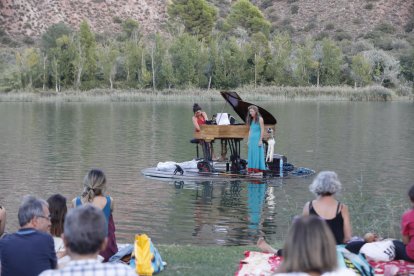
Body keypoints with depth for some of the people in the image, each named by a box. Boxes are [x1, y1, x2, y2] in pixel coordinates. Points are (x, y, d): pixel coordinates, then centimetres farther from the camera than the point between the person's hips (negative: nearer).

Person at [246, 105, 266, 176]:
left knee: (257, 154, -7)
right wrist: (248, 140, 14)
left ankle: (259, 171, -6)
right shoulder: (251, 120, 15)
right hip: (252, 139, 8)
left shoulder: (260, 119, -7)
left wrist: (260, 140, -16)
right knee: (252, 155, 6)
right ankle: (253, 170, 9)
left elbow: (262, 130, -11)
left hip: (257, 139, -8)